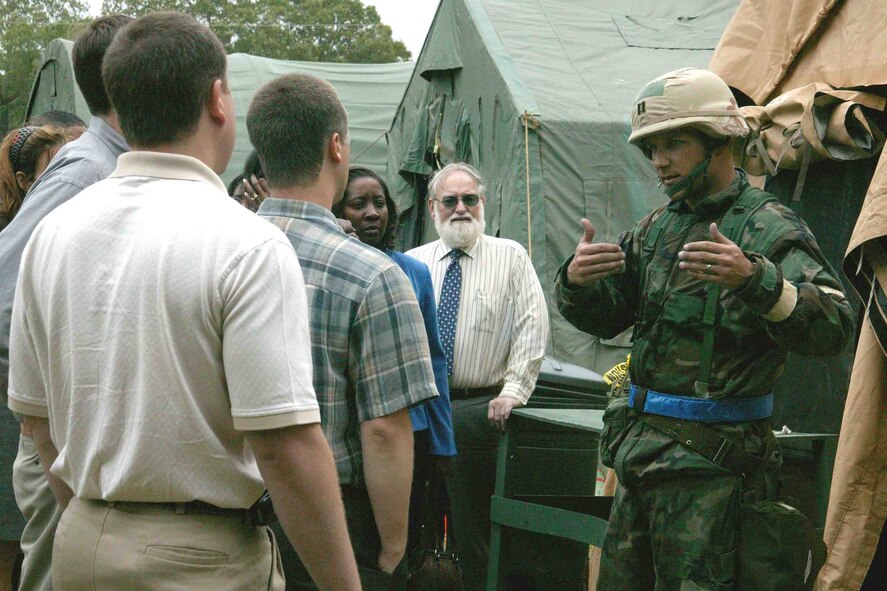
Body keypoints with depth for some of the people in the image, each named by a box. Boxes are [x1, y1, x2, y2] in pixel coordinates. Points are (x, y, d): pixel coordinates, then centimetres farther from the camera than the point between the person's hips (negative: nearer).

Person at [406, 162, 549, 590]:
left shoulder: (510, 257, 3)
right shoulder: (412, 263, 12)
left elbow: (532, 326, -4)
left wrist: (513, 390, -14)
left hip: (478, 407, -3)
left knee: (471, 526, -12)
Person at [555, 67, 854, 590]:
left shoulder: (770, 228, -10)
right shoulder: (657, 228, 13)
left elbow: (834, 328, -21)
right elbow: (604, 318, 18)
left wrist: (755, 280, -37)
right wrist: (576, 281, -5)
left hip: (712, 459, -8)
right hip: (640, 447, 8)